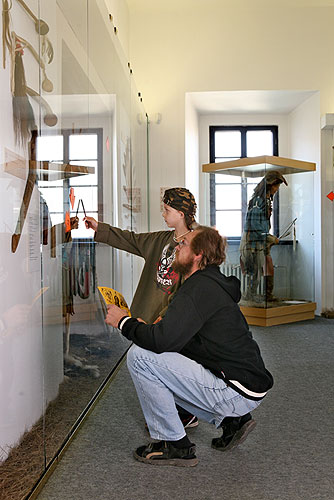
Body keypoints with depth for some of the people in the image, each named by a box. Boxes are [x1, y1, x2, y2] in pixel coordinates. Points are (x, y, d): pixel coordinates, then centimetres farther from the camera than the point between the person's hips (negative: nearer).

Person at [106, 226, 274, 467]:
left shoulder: (200, 287, -17)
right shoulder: (212, 284, 15)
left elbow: (162, 340, -25)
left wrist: (124, 322, -8)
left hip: (238, 392, -10)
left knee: (140, 356, -12)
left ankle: (175, 445, 0)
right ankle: (230, 419, 17)